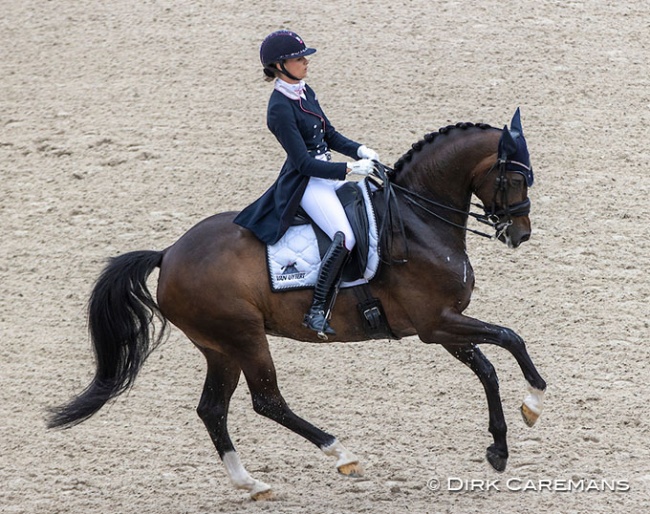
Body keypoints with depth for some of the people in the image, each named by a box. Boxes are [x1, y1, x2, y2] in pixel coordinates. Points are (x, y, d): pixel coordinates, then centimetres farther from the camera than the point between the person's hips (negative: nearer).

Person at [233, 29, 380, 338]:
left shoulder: (304, 92, 8)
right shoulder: (280, 109, -19)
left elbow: (330, 136, 17)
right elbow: (304, 163, -21)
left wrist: (358, 150, 0)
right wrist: (349, 169, -22)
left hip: (327, 175, 10)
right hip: (305, 184, -10)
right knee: (345, 237, -27)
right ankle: (317, 311, -22)